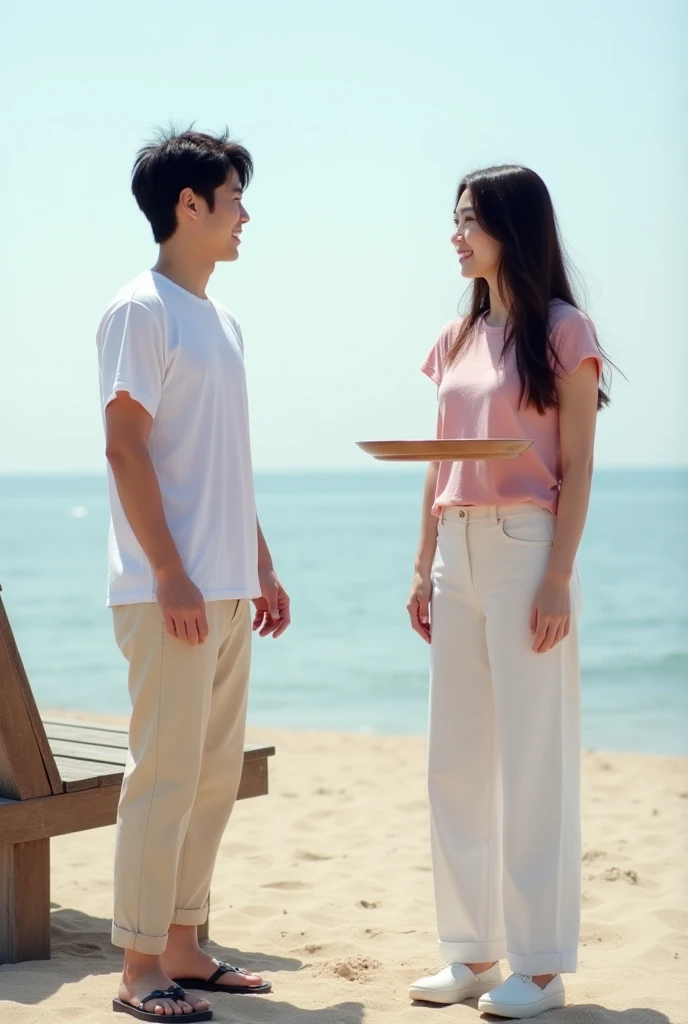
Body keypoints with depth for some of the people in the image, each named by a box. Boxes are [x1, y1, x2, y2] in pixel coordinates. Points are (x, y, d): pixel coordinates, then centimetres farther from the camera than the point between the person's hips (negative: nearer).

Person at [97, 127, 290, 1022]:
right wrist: (170, 575, -19)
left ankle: (183, 947, 21)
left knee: (216, 775, 11)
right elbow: (125, 447, -14)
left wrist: (262, 567, 18)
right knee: (166, 774, -6)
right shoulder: (141, 310, -8)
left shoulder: (222, 321, 18)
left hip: (226, 590, 9)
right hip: (171, 590, -9)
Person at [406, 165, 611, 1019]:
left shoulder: (562, 332, -4)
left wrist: (557, 579, -15)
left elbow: (577, 468, -8)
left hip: (525, 550, -7)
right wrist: (423, 568, 11)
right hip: (458, 556, 7)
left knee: (533, 758, -2)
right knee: (456, 760, 8)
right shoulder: (457, 340, 15)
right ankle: (472, 950, 18)